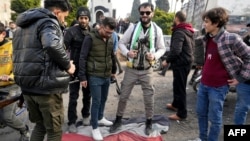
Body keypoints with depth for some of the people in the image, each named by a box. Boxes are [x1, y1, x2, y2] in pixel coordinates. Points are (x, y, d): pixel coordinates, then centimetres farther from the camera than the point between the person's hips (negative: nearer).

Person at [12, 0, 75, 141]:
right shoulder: (48, 22, -10)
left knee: (40, 125, 25)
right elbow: (52, 45, -31)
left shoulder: (23, 26, 18)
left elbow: (20, 55, 21)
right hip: (46, 87, -8)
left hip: (27, 86, 9)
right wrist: (68, 65, -17)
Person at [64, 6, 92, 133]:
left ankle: (85, 115, 35)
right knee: (73, 96, 3)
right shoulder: (72, 31, -8)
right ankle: (72, 122, 15)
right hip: (75, 68, -3)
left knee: (87, 94, 16)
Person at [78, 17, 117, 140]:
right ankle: (94, 128, 15)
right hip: (94, 76, -6)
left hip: (107, 76, 6)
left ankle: (100, 118, 41)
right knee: (96, 101, 0)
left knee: (104, 99, 19)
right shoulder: (90, 38, -14)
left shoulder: (110, 39, 5)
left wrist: (113, 70, 20)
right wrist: (82, 76, -13)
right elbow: (82, 58, -12)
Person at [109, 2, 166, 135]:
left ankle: (149, 123, 30)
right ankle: (118, 120, 28)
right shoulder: (133, 27, -3)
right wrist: (127, 52, -18)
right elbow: (121, 43, 3)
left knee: (149, 98, 10)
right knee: (123, 96, 9)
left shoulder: (157, 30, -1)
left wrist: (155, 56, -14)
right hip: (131, 69, 0)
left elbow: (162, 48, 7)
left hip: (147, 71, 0)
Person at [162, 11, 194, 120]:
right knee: (178, 85, 23)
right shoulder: (188, 31, 11)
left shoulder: (179, 32, -19)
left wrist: (167, 60, -16)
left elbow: (176, 50, -29)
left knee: (180, 88, -1)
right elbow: (192, 46, 19)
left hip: (180, 63, -10)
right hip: (186, 61, 10)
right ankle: (175, 104, 39)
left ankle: (182, 113, 8)